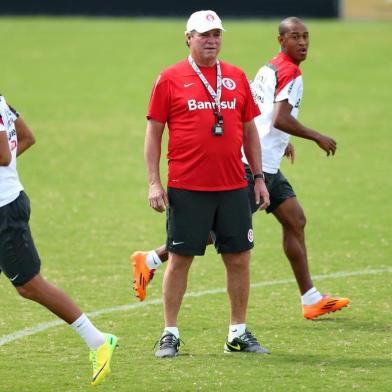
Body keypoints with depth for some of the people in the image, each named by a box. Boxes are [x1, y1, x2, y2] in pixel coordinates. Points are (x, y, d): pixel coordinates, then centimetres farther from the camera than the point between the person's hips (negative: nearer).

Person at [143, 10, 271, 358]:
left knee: (239, 258, 4)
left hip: (233, 187, 3)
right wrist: (154, 182, -3)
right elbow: (154, 131, 2)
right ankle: (170, 334, 9)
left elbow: (250, 130, 16)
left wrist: (259, 177, 13)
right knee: (179, 260, 0)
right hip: (186, 189, -3)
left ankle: (238, 333, 15)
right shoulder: (171, 79, 0)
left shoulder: (236, 78, 10)